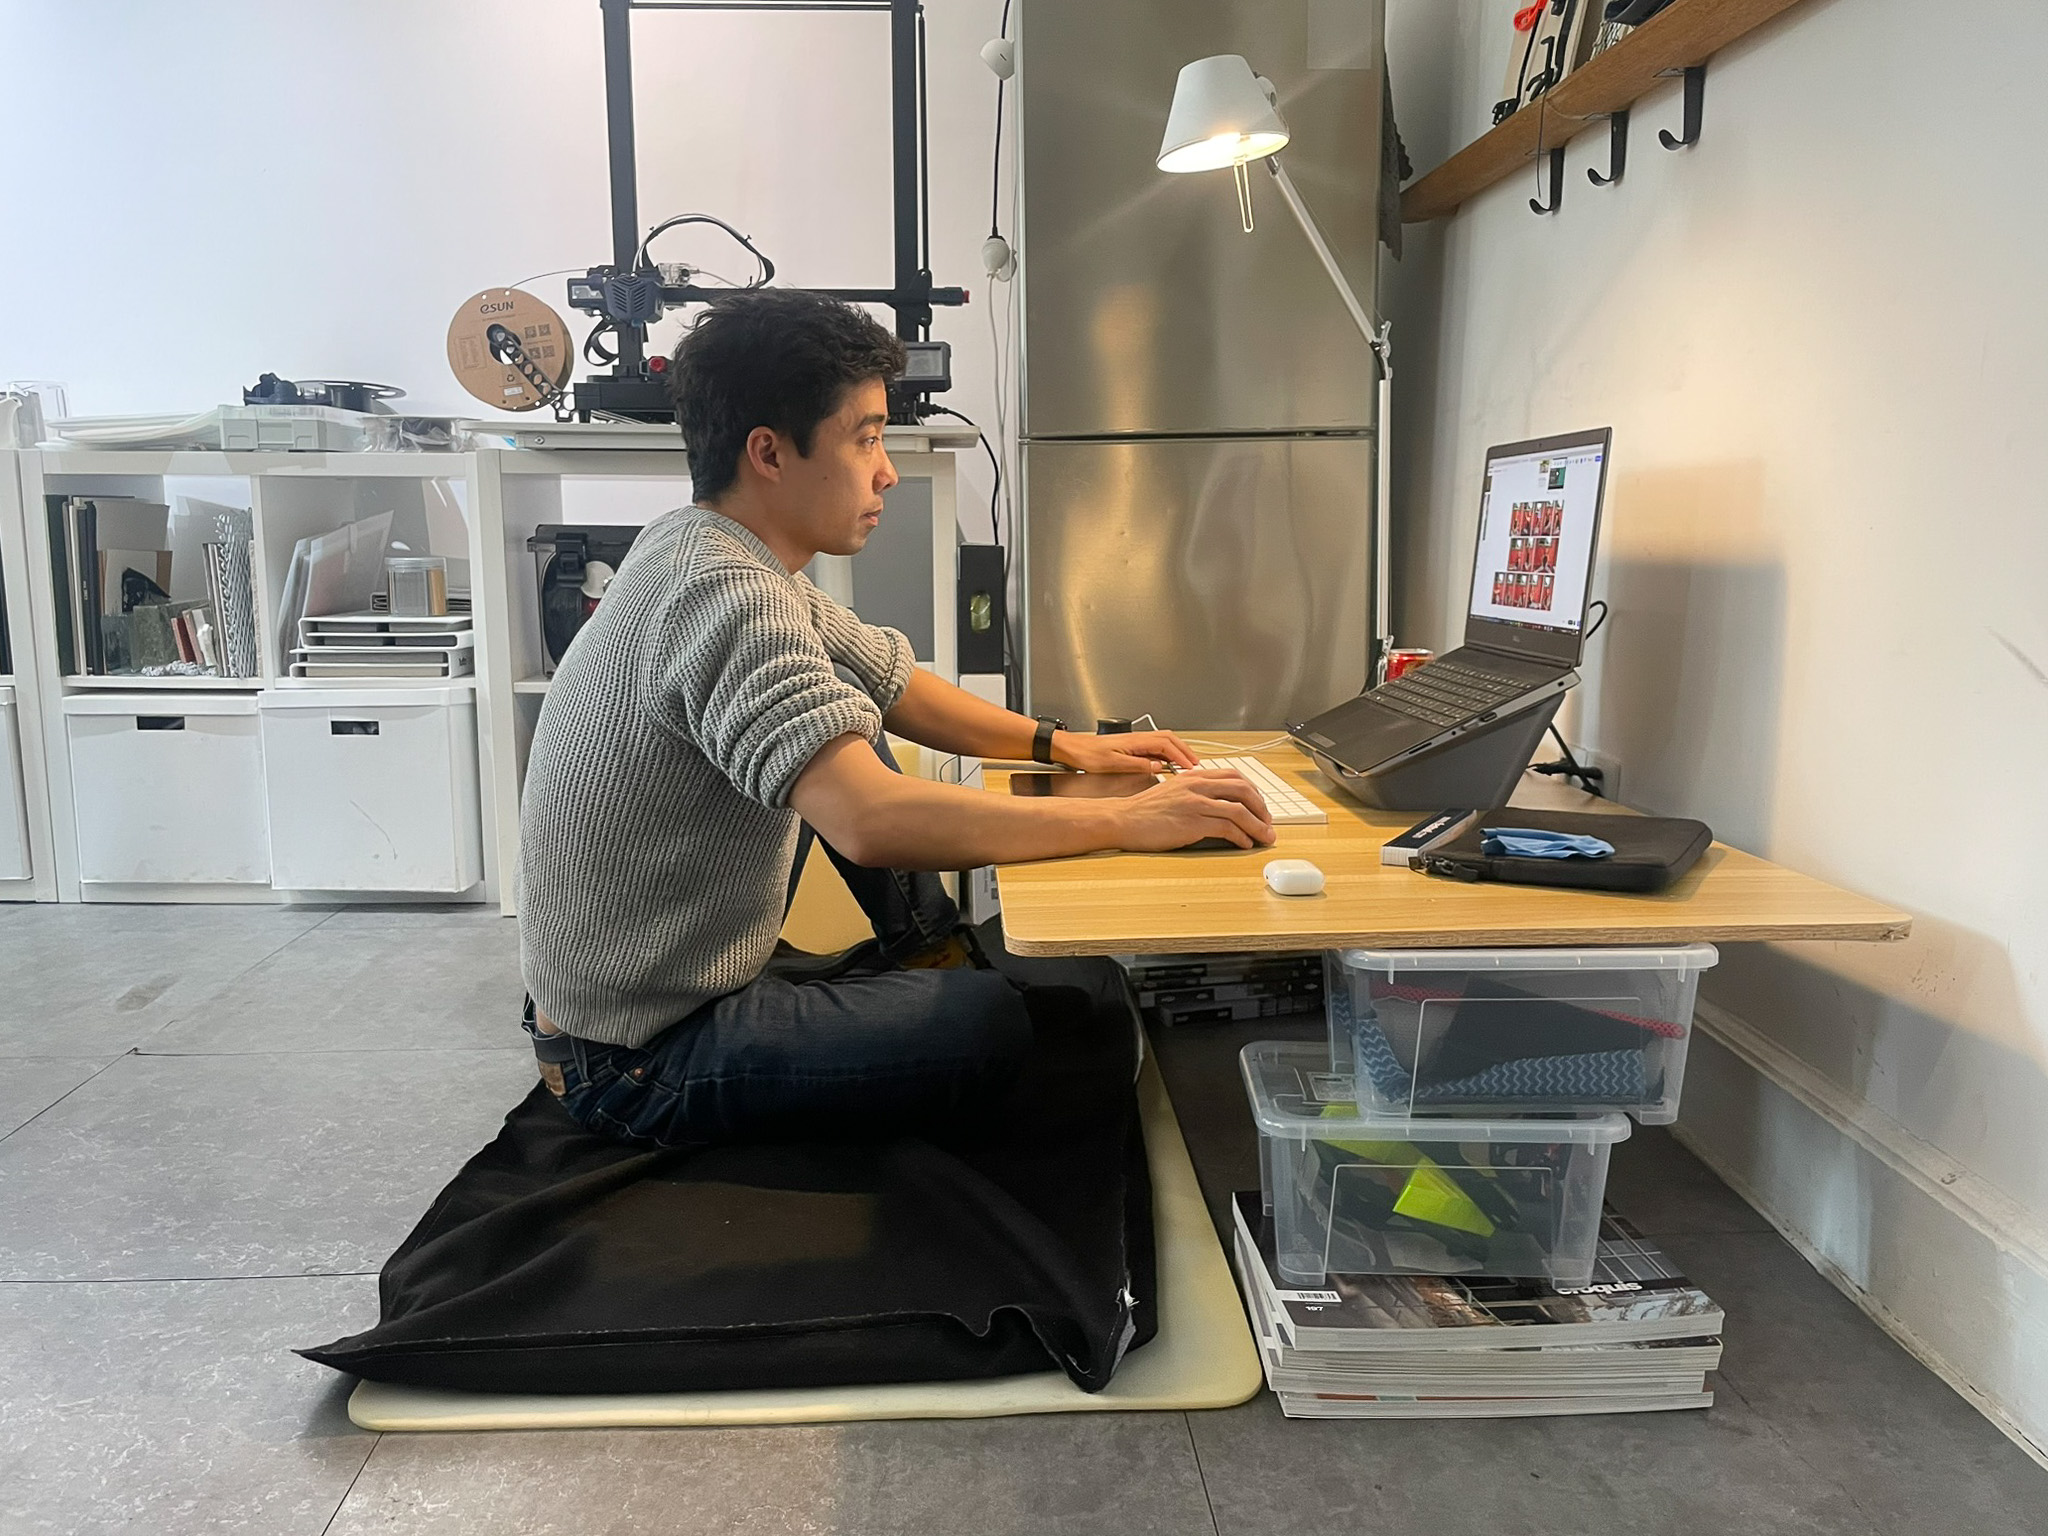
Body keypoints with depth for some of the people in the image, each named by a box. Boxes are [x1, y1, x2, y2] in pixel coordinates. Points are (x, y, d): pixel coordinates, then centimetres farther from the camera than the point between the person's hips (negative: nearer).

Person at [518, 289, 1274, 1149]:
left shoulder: (707, 551, 3)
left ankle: (931, 947, 17)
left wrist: (1059, 745, 7)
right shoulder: (724, 596, -28)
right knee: (993, 1021, -24)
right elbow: (873, 824, -40)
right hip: (637, 1065, -10)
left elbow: (890, 686, 15)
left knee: (841, 721, 13)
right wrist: (1126, 823, -31)